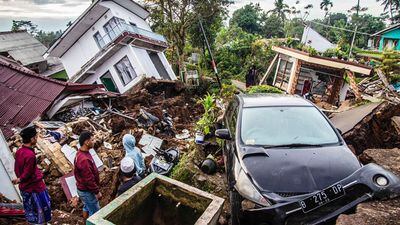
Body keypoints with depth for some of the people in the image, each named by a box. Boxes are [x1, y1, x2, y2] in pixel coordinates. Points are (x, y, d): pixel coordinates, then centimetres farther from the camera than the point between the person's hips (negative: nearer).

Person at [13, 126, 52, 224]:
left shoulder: (19, 151, -2)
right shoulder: (30, 155, -29)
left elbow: (16, 169, 9)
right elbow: (27, 173, -23)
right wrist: (19, 180, -4)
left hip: (24, 187, 8)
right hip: (35, 187, -8)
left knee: (30, 210, 24)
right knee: (41, 210, 10)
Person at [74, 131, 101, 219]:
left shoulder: (81, 153, 0)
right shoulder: (84, 159, -34)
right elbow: (89, 179, -28)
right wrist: (97, 191, -17)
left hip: (83, 189, 10)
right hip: (87, 191, -10)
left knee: (87, 207, 26)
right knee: (95, 212, 6)